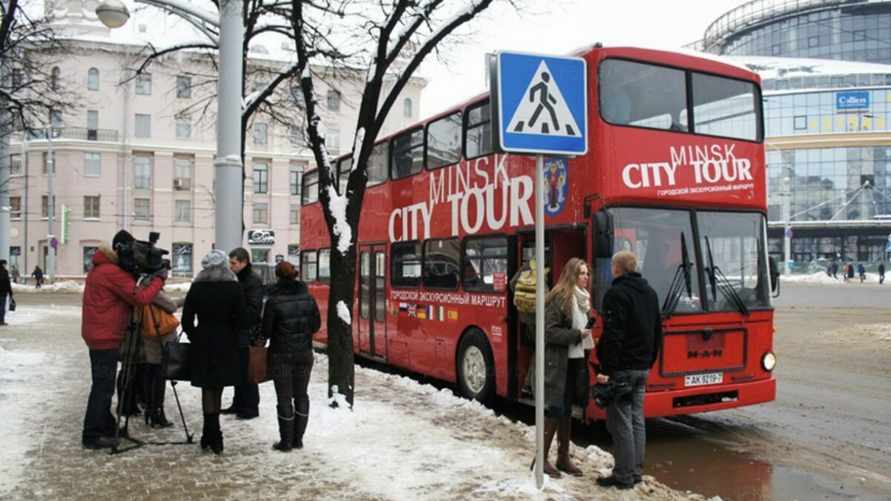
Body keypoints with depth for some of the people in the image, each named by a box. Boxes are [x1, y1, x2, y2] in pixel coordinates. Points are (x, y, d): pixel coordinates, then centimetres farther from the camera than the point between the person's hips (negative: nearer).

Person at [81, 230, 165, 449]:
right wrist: (159, 279, -13)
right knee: (104, 385, -4)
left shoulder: (101, 267, 13)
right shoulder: (114, 271, -19)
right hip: (106, 337, -10)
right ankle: (92, 435, 1)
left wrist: (145, 278, -1)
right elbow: (140, 298, -23)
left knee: (104, 383, 17)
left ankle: (106, 426, 26)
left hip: (99, 334, 10)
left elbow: (125, 294, 12)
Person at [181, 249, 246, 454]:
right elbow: (240, 319, -7)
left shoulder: (197, 288, -3)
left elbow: (187, 320, -2)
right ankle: (212, 435, 20)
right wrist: (232, 339, 7)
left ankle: (212, 436, 5)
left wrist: (195, 338, 11)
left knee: (208, 388, 8)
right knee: (217, 388, 12)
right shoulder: (234, 288, -6)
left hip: (203, 344, 0)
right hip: (226, 345, 0)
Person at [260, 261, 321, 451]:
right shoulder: (308, 298, -2)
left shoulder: (274, 301, -16)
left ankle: (286, 441, 10)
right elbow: (316, 324, 5)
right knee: (301, 394, 14)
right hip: (304, 353, 4)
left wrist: (262, 339, 11)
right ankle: (298, 439, 19)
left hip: (281, 355, -4)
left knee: (284, 397, 4)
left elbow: (266, 329, -10)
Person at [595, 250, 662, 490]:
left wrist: (606, 369, -18)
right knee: (637, 419, 13)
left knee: (620, 422, -3)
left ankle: (624, 476, 2)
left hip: (621, 368, -8)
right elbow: (657, 332, 18)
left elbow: (612, 335, -21)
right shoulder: (650, 293, 14)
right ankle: (636, 471, 19)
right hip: (642, 368, 9)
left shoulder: (616, 294, -14)